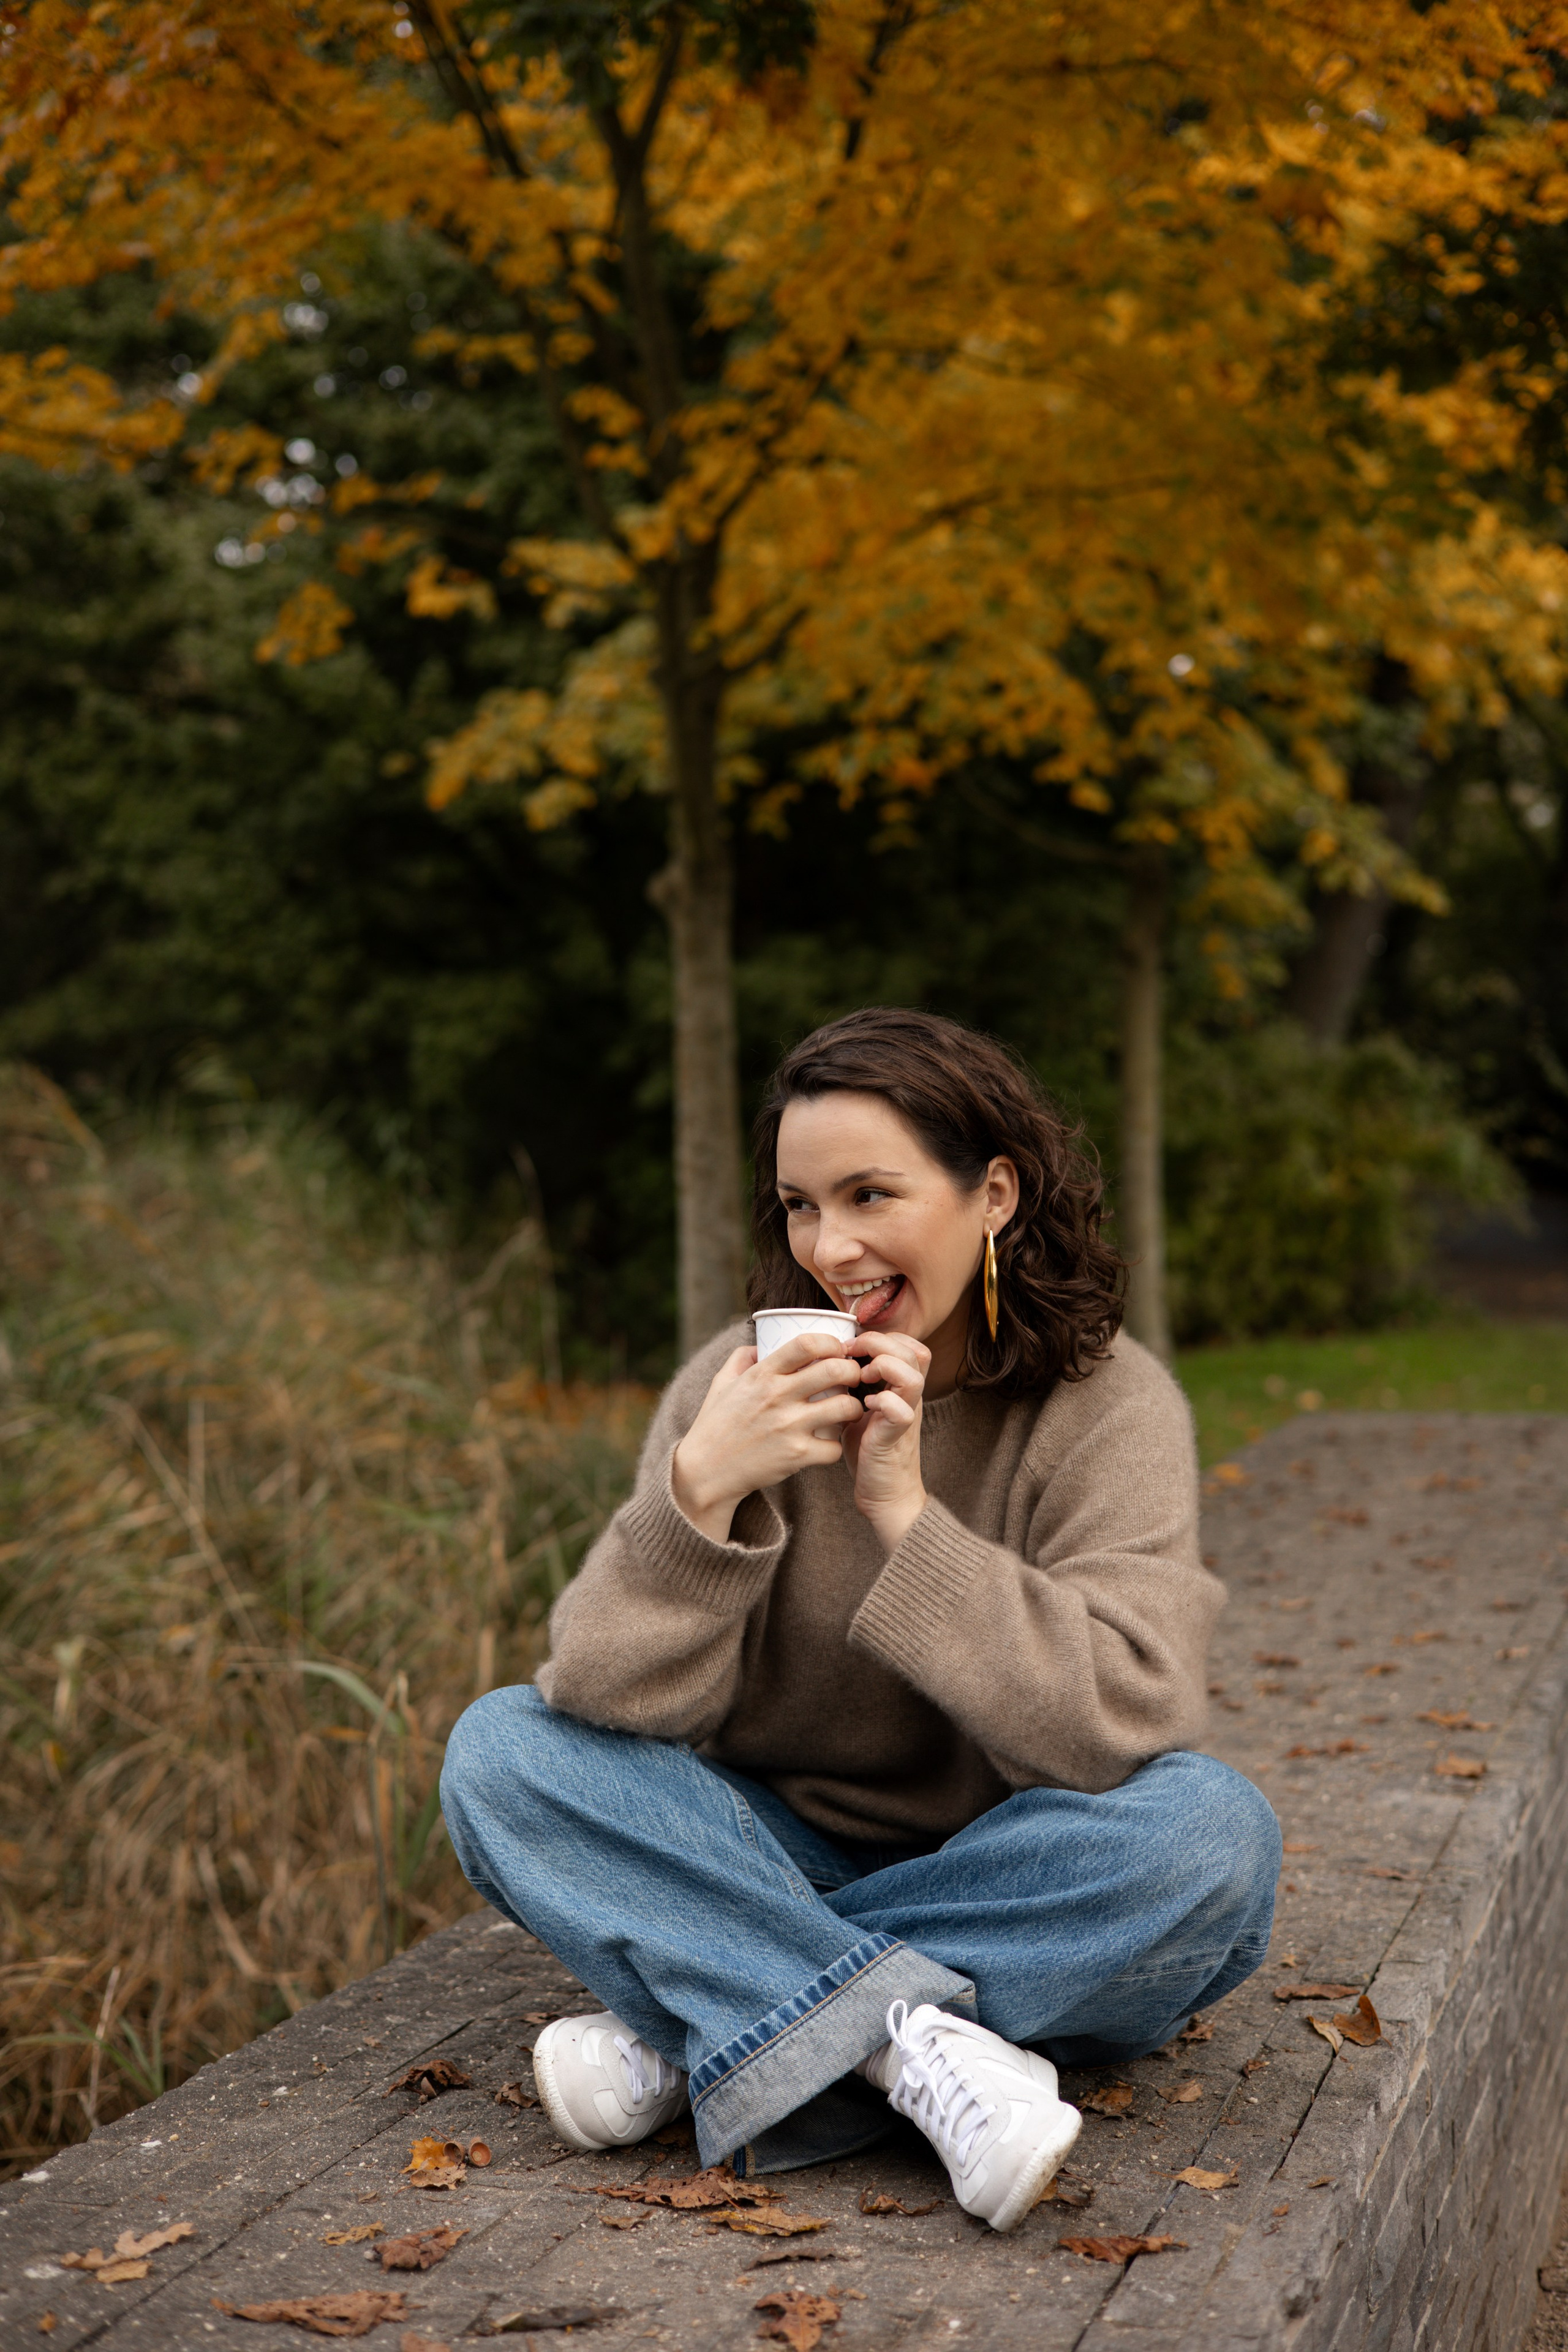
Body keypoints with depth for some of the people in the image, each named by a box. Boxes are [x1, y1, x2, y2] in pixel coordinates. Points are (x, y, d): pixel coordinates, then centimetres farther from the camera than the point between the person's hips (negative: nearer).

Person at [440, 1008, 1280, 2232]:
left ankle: (695, 2035, -24)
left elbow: (1123, 1725, -23)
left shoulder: (1108, 1403, -11)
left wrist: (906, 1513, -27)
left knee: (1213, 1831, -31)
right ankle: (911, 2037, -29)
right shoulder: (745, 1384, -6)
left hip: (1014, 1888, -1)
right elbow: (599, 1699, -14)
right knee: (500, 1749, -18)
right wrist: (699, 1490, -30)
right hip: (781, 1868, 2)